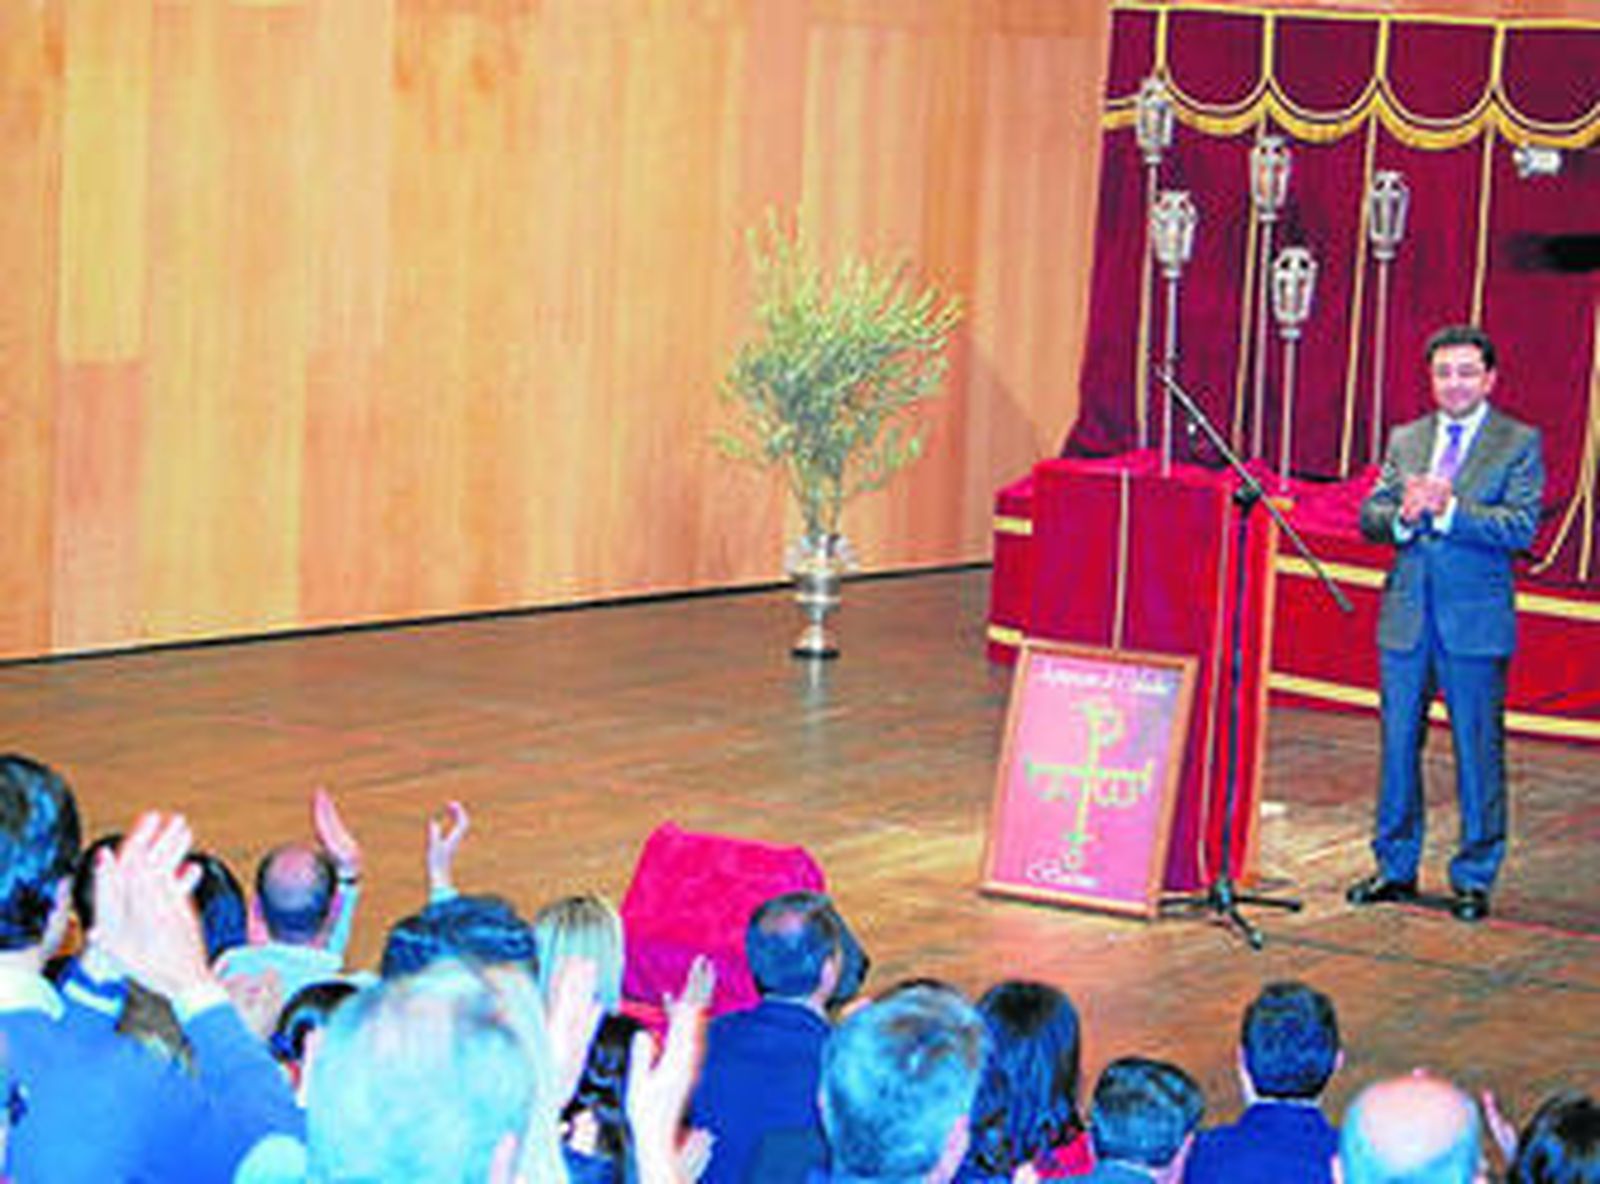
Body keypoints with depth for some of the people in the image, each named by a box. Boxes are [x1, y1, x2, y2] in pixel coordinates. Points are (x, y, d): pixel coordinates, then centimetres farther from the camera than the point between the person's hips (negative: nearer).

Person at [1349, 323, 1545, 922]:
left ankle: (1474, 878, 10)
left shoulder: (1519, 443, -1)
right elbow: (1370, 516, 8)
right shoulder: (1405, 439, 13)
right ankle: (1395, 867, 22)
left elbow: (1521, 526, -12)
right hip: (1405, 618, 4)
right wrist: (1402, 517, -13)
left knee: (1478, 752, 0)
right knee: (1398, 744, 10)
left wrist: (1449, 509, -21)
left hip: (1476, 623, -4)